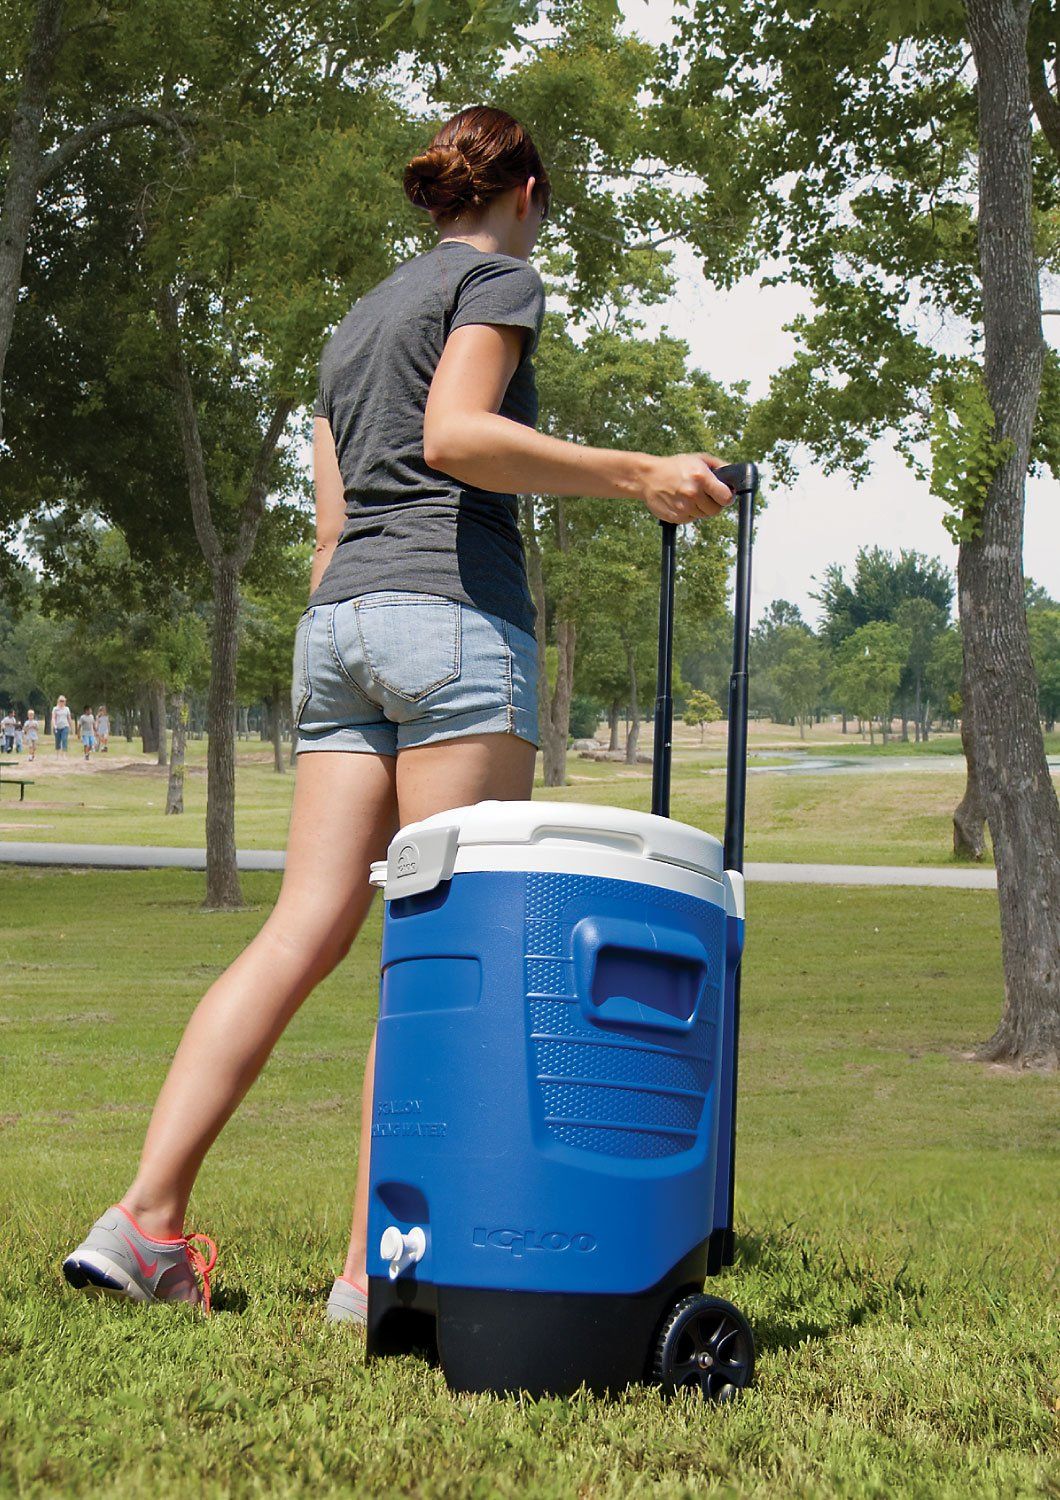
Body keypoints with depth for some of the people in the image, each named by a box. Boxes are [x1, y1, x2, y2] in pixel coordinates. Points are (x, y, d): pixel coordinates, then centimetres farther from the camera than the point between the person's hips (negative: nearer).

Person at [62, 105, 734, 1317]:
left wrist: (334, 681, 24)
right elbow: (456, 435, -15)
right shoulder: (500, 279, 4)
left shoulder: (357, 320, 26)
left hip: (340, 618, 8)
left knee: (302, 934, 1)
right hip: (456, 616, -8)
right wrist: (639, 478, -14)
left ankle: (147, 1217, -9)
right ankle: (375, 1263, -9)